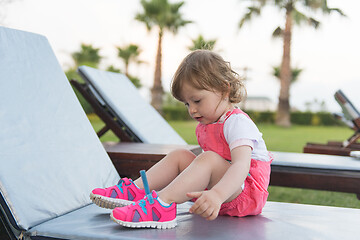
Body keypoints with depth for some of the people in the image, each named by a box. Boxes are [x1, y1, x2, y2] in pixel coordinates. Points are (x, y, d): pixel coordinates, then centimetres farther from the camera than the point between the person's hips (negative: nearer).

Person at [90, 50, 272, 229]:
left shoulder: (237, 122, -18)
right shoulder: (206, 125, 13)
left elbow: (242, 165, -34)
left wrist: (217, 195, -50)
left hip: (246, 192, -9)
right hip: (216, 187, 9)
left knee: (209, 160, -33)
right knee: (180, 156, 3)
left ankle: (163, 203, -45)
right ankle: (135, 191, -10)